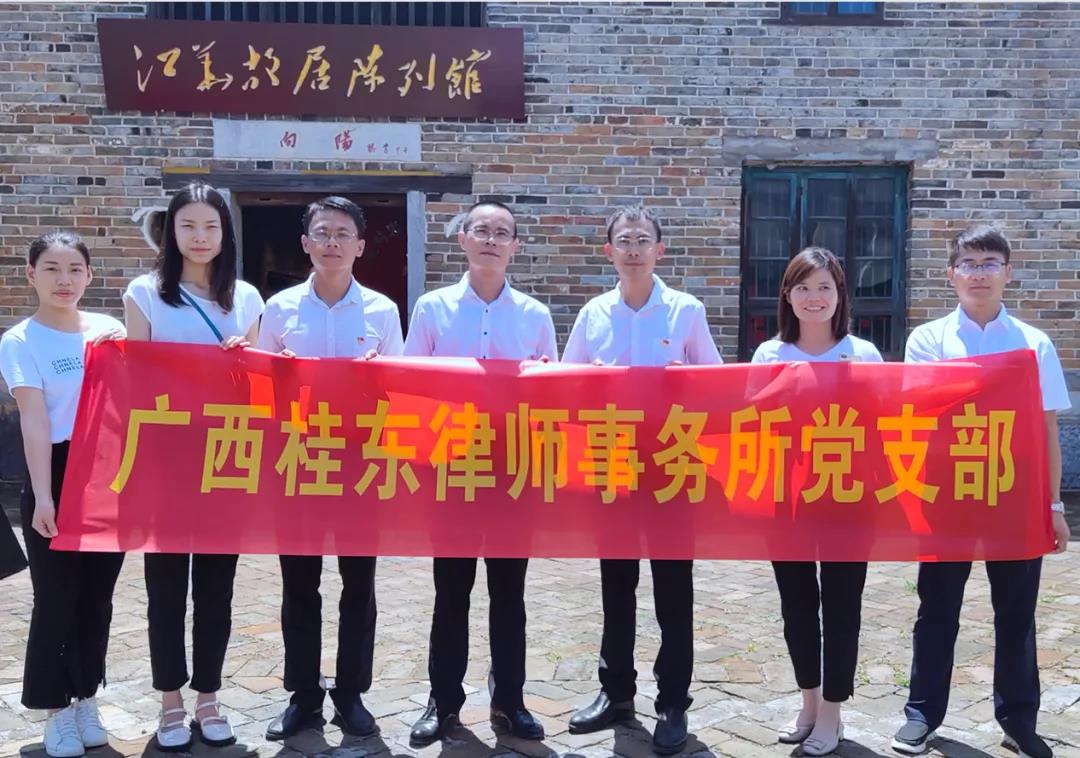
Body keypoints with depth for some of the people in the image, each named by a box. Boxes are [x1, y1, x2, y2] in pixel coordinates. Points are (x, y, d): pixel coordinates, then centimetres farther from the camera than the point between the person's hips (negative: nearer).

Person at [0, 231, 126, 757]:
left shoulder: (112, 330, 7)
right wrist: (42, 495, -17)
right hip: (57, 475, -3)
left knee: (97, 594, 11)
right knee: (57, 596, 2)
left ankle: (86, 698, 25)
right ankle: (57, 710, 17)